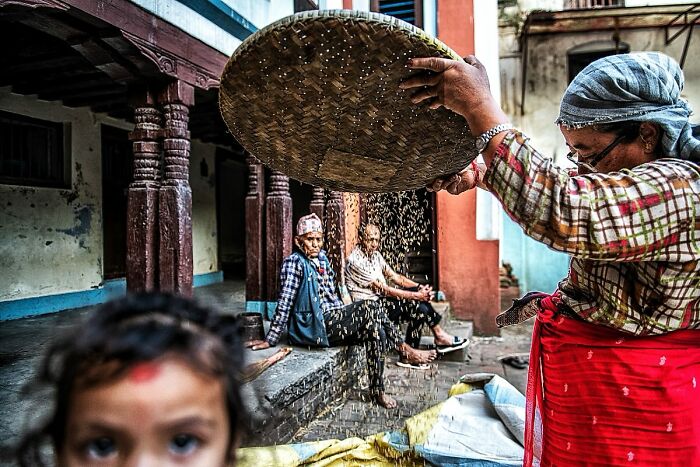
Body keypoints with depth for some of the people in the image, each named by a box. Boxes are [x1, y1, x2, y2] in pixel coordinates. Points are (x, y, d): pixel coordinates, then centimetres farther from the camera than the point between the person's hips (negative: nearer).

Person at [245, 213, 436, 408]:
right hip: (314, 326, -8)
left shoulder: (322, 257, 13)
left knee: (375, 330, -14)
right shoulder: (294, 262, -10)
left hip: (333, 318, 8)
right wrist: (270, 340, -13)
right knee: (368, 308, -22)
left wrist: (345, 315, 13)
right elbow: (285, 301, -13)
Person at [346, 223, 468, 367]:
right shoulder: (355, 261, -18)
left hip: (381, 300, 8)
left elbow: (395, 277, 9)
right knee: (418, 307, -21)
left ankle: (439, 336, -5)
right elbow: (383, 289, -21)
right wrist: (415, 295, -21)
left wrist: (420, 287, -7)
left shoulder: (375, 254, 10)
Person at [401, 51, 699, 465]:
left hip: (629, 396, -9)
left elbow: (562, 211, -39)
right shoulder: (644, 178, 7)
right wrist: (479, 173, 0)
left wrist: (480, 106, -34)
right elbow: (554, 186, 17)